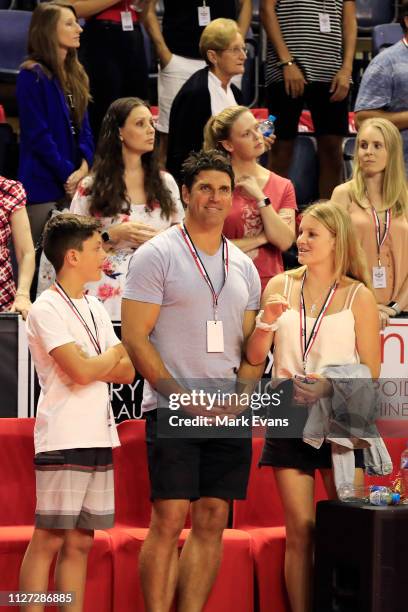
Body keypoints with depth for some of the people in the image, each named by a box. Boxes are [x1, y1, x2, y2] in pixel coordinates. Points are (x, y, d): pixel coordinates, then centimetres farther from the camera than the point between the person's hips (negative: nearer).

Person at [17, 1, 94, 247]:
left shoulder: (75, 74, 14)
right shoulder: (32, 76, -10)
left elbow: (83, 125, 11)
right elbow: (38, 135, -13)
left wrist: (84, 166, -6)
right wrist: (68, 174, -12)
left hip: (73, 182, 7)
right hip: (43, 182, -7)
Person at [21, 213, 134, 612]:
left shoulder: (94, 308, 16)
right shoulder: (47, 309, -8)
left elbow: (127, 373, 11)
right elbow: (82, 372, -18)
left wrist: (94, 366, -9)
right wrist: (119, 351, 0)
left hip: (99, 439, 8)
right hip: (63, 441, -8)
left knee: (80, 542, 7)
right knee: (49, 539, -8)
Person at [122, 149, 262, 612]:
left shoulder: (244, 267, 15)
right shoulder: (156, 256, -2)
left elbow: (251, 346, 17)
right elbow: (135, 338, -7)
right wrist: (182, 397, -13)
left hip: (229, 413, 5)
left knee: (211, 521, 3)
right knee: (169, 519, -9)